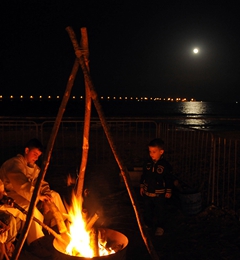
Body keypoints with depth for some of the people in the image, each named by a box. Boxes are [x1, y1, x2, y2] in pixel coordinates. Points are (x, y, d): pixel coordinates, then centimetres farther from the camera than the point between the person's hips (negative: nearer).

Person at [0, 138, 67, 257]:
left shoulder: (33, 166, 12)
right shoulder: (14, 164, -18)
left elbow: (42, 184, 4)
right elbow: (20, 185, -35)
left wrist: (46, 197, -16)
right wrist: (38, 196, -42)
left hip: (28, 196, 9)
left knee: (54, 195, -4)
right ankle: (35, 243, -29)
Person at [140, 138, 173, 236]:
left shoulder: (165, 165, -14)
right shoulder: (147, 163, -3)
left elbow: (169, 179, -7)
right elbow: (143, 176, 9)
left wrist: (168, 191, -4)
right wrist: (142, 187, 12)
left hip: (160, 193, -4)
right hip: (147, 192, 4)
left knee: (160, 211, 9)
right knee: (147, 210, 17)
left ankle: (160, 227, 26)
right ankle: (148, 224, 35)